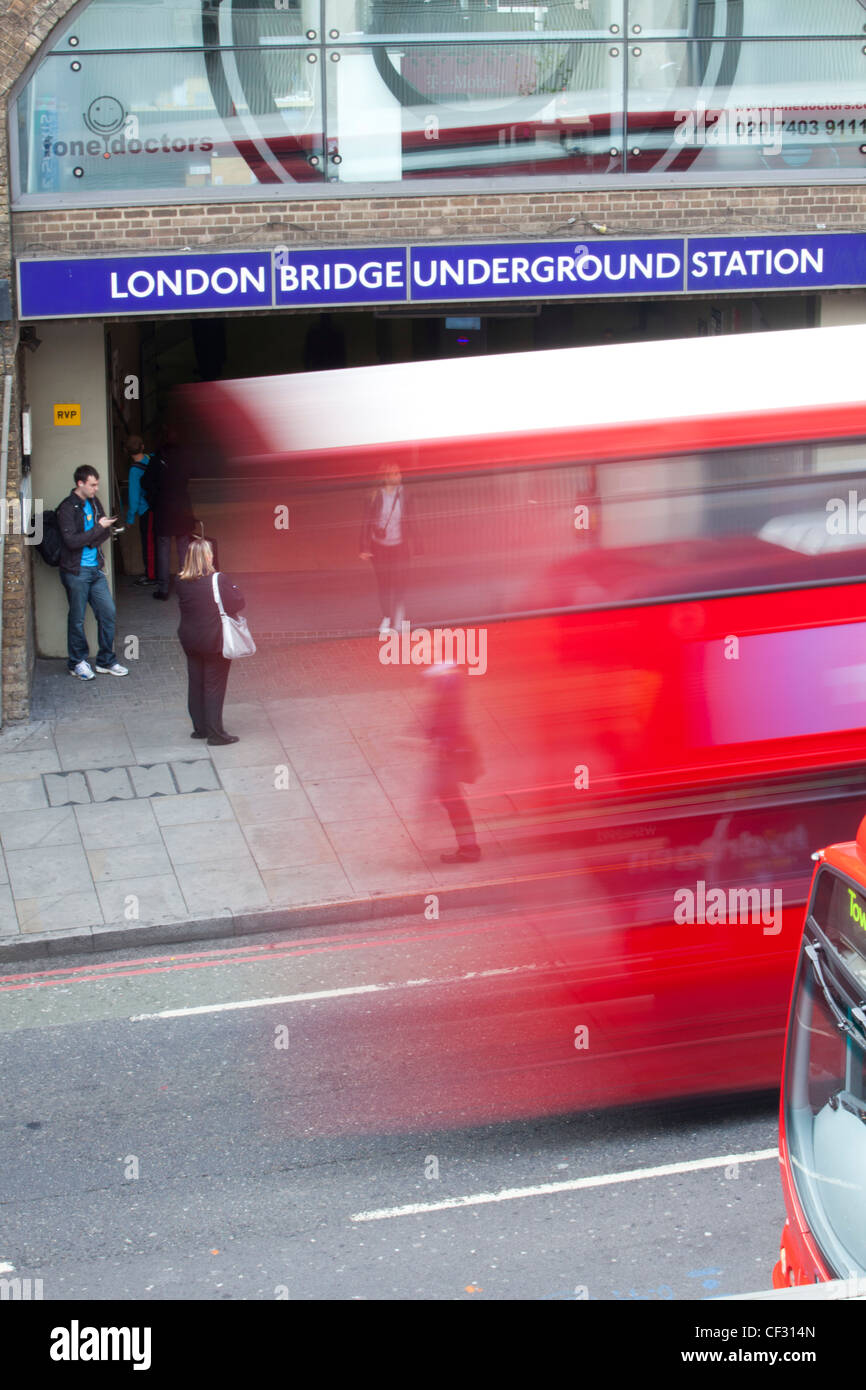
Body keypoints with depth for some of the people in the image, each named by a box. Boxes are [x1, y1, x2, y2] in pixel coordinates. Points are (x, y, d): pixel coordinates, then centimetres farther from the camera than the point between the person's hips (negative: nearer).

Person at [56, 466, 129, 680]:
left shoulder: (93, 503, 9)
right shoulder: (67, 508, -13)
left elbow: (102, 533, 18)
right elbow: (71, 541, -21)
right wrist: (98, 528, -20)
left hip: (95, 568, 7)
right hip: (76, 572, -7)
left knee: (107, 612, 6)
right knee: (77, 618, 3)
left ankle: (106, 661, 17)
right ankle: (78, 663, 16)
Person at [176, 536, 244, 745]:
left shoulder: (181, 582, -5)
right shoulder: (219, 581, -20)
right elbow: (237, 604, -13)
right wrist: (234, 589, 6)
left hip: (190, 640, 5)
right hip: (215, 642, -5)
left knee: (196, 684, 15)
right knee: (214, 686, 3)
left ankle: (200, 728, 24)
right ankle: (215, 733, 6)